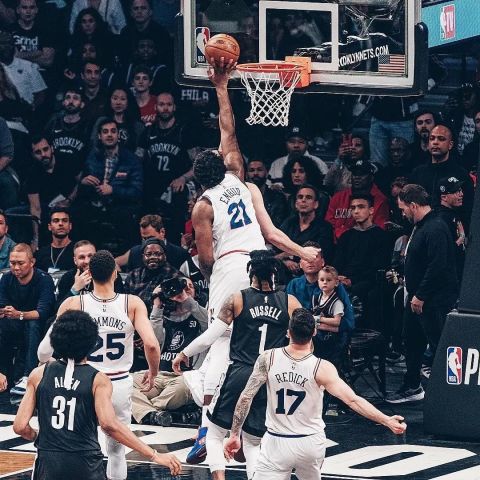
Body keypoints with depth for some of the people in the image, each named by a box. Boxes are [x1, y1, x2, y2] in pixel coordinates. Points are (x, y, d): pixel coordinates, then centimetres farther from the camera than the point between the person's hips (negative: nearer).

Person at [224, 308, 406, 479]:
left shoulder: (268, 359, -12)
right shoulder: (321, 368, -14)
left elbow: (245, 397, -11)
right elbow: (353, 400, -21)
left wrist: (234, 435, -3)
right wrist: (387, 421, -17)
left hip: (277, 443, -1)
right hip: (311, 443, 1)